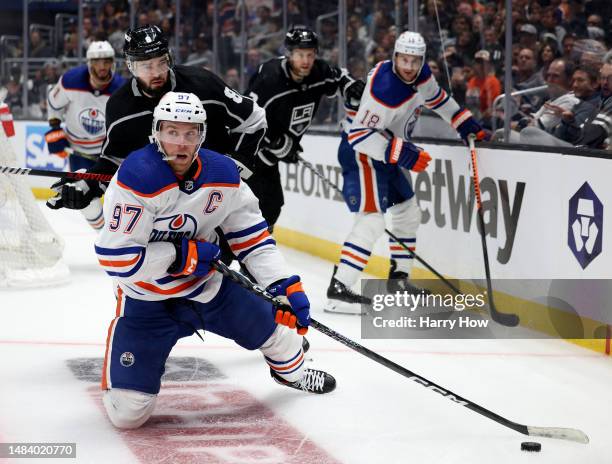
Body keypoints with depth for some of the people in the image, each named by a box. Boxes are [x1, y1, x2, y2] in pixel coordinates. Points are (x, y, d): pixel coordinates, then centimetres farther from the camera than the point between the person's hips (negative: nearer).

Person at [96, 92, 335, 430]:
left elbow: (251, 235, 0)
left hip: (208, 283, 5)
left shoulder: (223, 174, -8)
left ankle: (290, 371, 46)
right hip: (147, 297, -5)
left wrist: (285, 286, -11)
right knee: (128, 413, -12)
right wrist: (182, 255, -23)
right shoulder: (137, 177, -25)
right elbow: (115, 257, -27)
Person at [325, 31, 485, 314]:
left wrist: (468, 126, 17)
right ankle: (338, 290, -25)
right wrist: (404, 154, -35)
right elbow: (360, 134, -31)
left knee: (408, 213, 18)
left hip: (386, 151, 10)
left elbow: (438, 99, 19)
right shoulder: (384, 88, -30)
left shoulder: (420, 75, -3)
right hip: (361, 152, -10)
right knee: (372, 219, -22)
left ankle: (399, 278, 32)